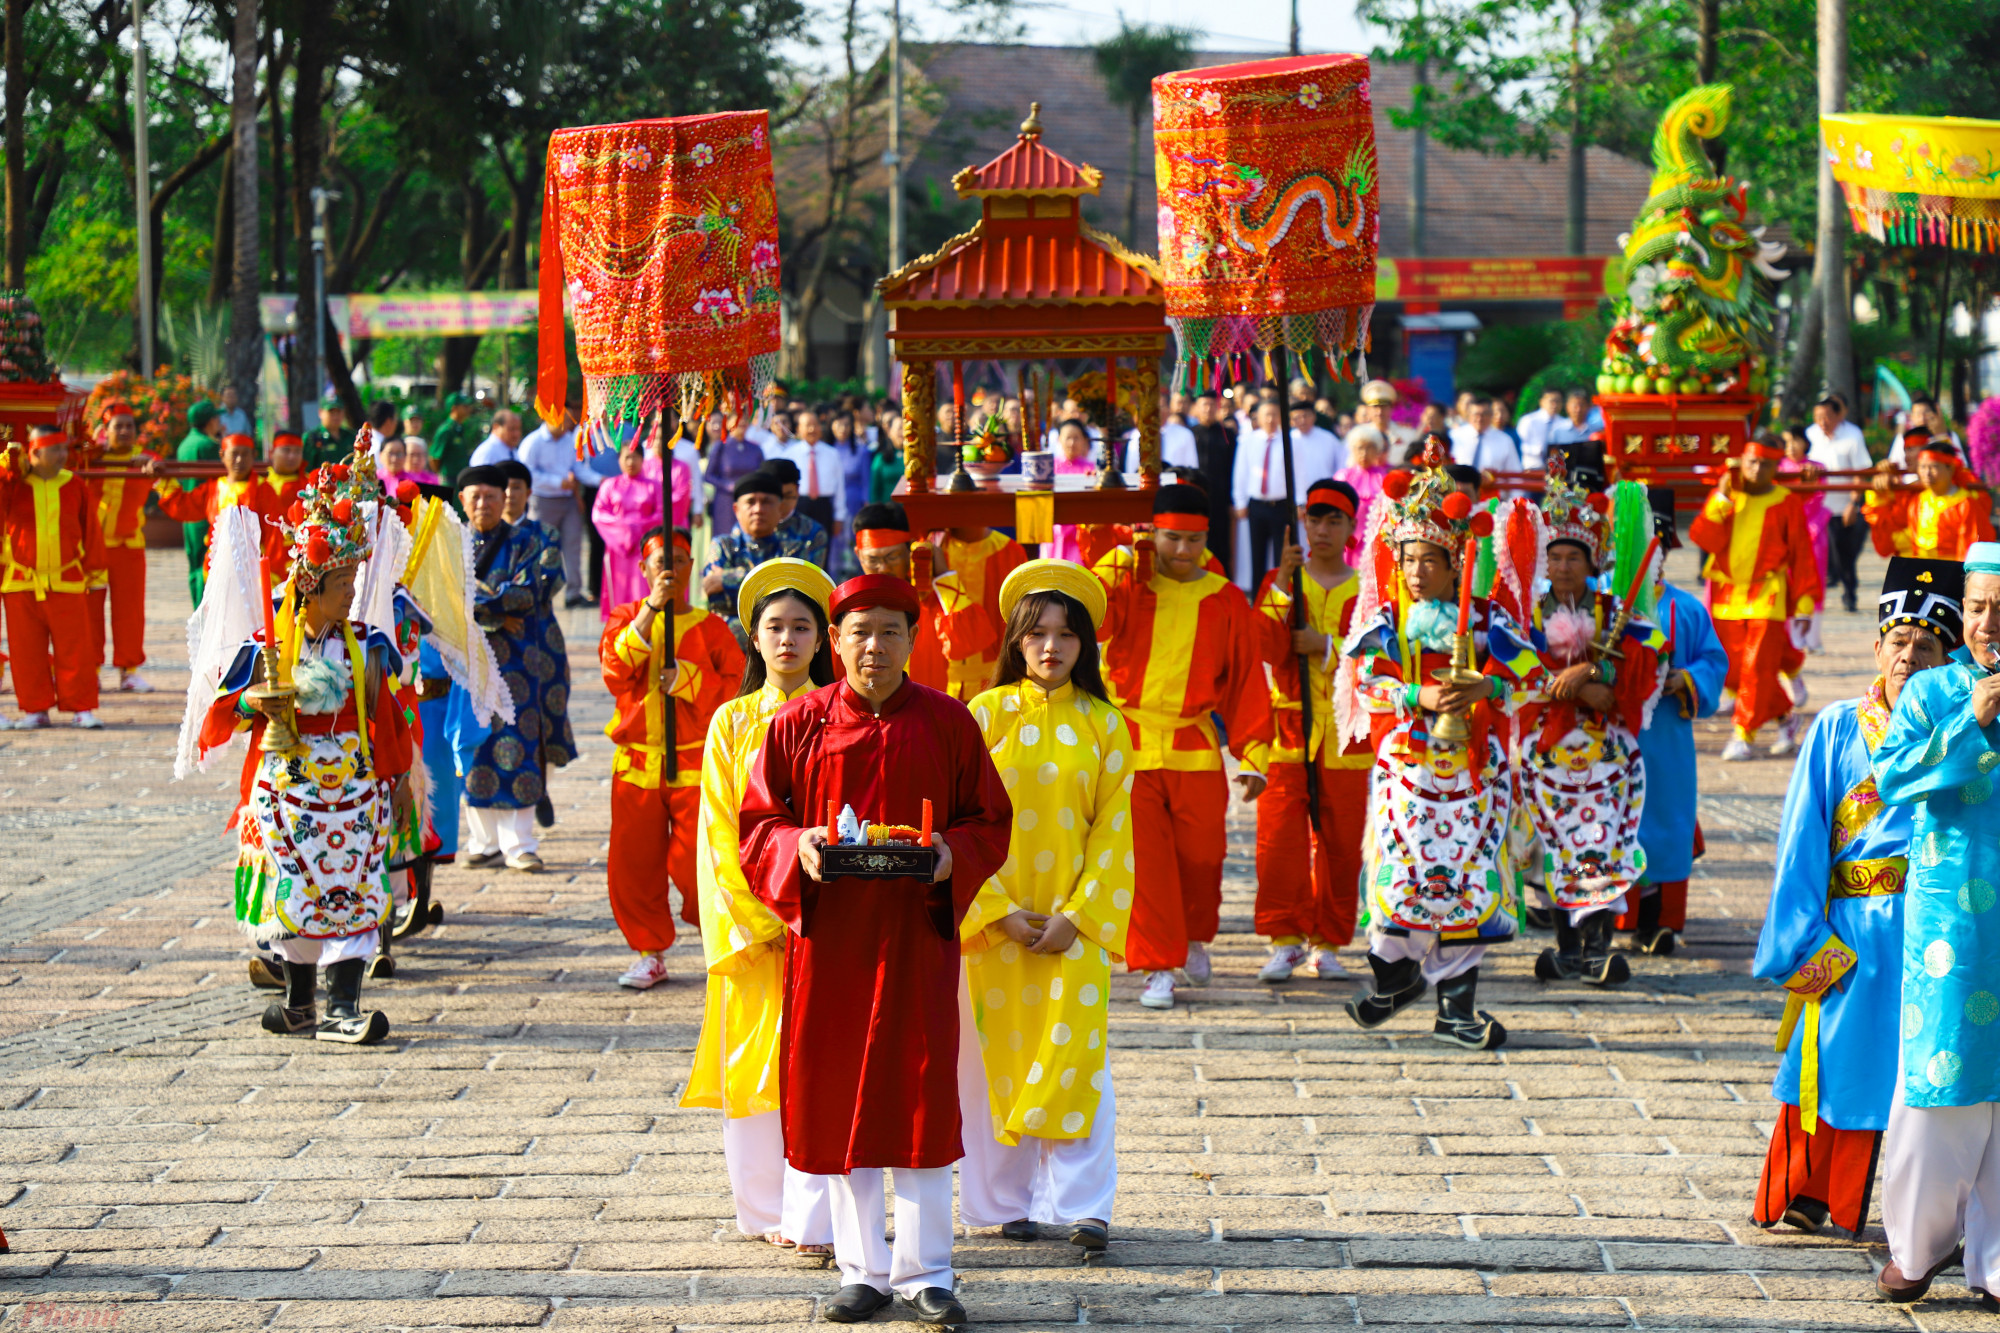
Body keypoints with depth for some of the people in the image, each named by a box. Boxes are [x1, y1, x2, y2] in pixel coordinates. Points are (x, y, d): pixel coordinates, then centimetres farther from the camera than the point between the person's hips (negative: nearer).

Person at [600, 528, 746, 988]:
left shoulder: (710, 627, 5)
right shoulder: (626, 618, 8)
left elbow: (737, 686, 1)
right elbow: (615, 671, -11)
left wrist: (687, 678, -13)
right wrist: (650, 611, -18)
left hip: (696, 764, -2)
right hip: (637, 763, 2)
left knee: (695, 863, -9)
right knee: (633, 863, 1)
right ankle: (650, 953, 15)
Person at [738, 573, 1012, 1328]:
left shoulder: (948, 725, 1)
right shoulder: (799, 725, 2)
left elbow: (991, 822, 6)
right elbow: (755, 824, 5)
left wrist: (952, 853, -15)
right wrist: (797, 846, -16)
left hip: (916, 933, -1)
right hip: (827, 937, 1)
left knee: (919, 1098, -2)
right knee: (837, 1102, 4)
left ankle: (925, 1272, 7)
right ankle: (862, 1270, 15)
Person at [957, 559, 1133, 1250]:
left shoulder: (1104, 724, 4)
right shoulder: (987, 715, 2)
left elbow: (1112, 828, 2)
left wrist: (1077, 915, -8)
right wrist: (998, 911, -8)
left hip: (1074, 919, 0)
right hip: (994, 917, 0)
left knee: (1075, 1053, -7)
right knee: (996, 1057, 2)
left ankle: (1082, 1203, -3)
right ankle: (1008, 1203, 12)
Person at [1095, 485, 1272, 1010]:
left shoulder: (1225, 601, 5)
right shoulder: (1125, 584, 2)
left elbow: (1247, 680, 7)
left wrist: (1252, 755, 2)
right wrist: (1117, 565, -20)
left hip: (1195, 749, 1)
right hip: (1128, 745, -1)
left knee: (1201, 853, 6)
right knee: (1143, 859, -6)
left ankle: (1195, 936, 35)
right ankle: (1157, 966, 2)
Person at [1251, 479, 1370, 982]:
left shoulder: (1367, 587, 9)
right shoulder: (1279, 581, 10)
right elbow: (1265, 647, -5)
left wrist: (1324, 644, -9)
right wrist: (1282, 588, -14)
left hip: (1346, 733, 0)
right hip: (1287, 727, 0)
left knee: (1340, 843, 1)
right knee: (1280, 839, -10)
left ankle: (1328, 944, 11)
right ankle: (1285, 941, -5)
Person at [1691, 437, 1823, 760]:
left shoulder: (1787, 503, 1)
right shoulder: (1724, 496, 8)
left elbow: (1802, 555, 2)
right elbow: (1703, 537, -5)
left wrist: (1805, 604, -2)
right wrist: (1721, 499, -13)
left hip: (1768, 597, -3)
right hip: (1726, 597, 3)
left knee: (1758, 667, -12)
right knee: (1732, 670, 5)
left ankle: (1743, 734, -7)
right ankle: (1784, 716, 24)